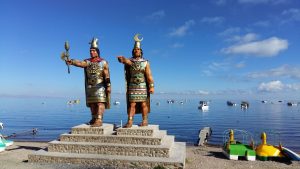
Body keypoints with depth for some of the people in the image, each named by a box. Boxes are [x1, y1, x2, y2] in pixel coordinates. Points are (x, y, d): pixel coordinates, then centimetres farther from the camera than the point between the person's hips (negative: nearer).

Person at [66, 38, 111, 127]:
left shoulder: (103, 62, 2)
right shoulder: (87, 61, 10)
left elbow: (107, 76, -2)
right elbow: (80, 63, -12)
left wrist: (108, 86, -8)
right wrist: (71, 62, -32)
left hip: (100, 86, -4)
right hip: (90, 86, 4)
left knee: (100, 102, -10)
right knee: (92, 103, 7)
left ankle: (99, 120, -13)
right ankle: (94, 118, 19)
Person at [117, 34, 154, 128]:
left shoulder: (145, 63, 5)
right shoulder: (129, 61, 8)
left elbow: (149, 75, -2)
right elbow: (123, 60, -17)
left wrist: (151, 86, -11)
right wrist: (122, 59, -41)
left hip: (143, 87, -1)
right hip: (132, 87, 1)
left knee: (143, 104, 2)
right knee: (132, 104, 0)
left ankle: (145, 121, 12)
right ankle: (130, 122, 2)